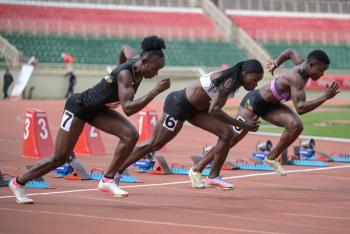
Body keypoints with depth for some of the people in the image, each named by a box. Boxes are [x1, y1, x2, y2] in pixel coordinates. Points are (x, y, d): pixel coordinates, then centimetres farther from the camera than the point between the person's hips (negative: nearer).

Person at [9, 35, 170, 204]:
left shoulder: (136, 62, -10)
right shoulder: (125, 74, -33)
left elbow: (126, 49, 15)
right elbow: (128, 109, -44)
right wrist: (156, 91, -46)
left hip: (98, 109, 8)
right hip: (79, 107, -8)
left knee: (131, 135, -16)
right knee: (60, 158, -2)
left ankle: (107, 180, -6)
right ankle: (18, 182, 18)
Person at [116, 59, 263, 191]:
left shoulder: (233, 80, 1)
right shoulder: (228, 82, -26)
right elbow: (213, 110, -35)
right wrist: (241, 125, -30)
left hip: (195, 108, 9)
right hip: (179, 104, -9)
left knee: (227, 133, -1)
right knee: (155, 144, -2)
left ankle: (213, 177, 8)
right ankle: (115, 173, 8)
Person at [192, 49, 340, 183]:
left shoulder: (304, 65, -9)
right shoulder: (296, 78, -34)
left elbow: (290, 52, 13)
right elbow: (300, 108, -43)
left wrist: (276, 64, 30)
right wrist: (325, 98, -45)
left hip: (271, 105, 8)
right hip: (253, 102, -8)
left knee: (296, 126, -17)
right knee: (232, 138, -6)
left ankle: (271, 158, 0)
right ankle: (197, 169, 6)